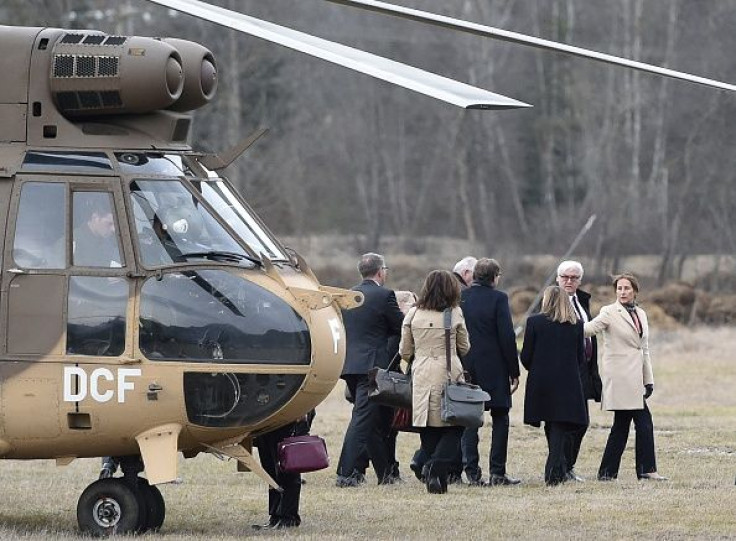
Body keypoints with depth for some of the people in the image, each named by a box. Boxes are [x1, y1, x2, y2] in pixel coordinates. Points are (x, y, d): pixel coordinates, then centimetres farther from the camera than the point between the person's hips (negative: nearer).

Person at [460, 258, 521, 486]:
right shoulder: (498, 298, -9)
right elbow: (507, 337, -11)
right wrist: (514, 371, -5)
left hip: (466, 367, 4)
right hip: (494, 369, -4)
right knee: (500, 420, 5)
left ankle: (472, 472, 4)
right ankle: (497, 473, 1)